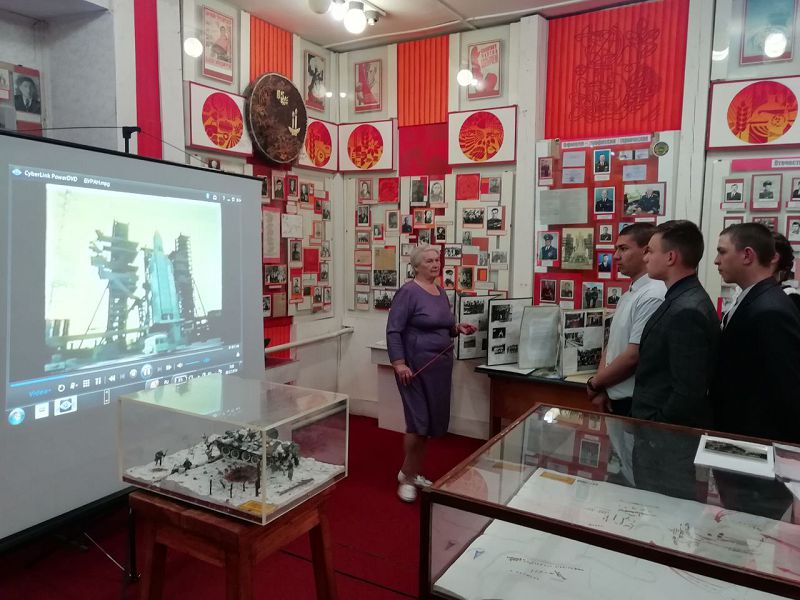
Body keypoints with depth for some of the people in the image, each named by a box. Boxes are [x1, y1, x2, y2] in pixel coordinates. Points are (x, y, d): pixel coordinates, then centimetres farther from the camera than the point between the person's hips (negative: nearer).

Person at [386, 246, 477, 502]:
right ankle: (406, 475, 13)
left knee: (433, 421, 11)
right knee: (418, 420, -6)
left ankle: (414, 472, 26)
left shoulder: (440, 291, 13)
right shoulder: (409, 292, -12)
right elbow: (393, 330, -15)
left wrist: (458, 328, 3)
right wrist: (399, 364, -22)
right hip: (416, 366, -8)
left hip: (440, 365, 8)